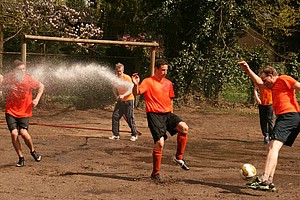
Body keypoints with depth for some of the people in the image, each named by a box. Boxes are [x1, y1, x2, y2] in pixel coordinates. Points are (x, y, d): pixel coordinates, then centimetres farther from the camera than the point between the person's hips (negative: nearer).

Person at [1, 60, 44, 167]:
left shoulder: (28, 79, -9)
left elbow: (41, 86, 8)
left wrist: (37, 99, -3)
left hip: (24, 112, -1)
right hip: (10, 111, 1)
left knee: (23, 132, -18)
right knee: (14, 133, -15)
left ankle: (33, 151, 11)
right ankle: (21, 158, 2)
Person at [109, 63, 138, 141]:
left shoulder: (127, 78, -13)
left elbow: (130, 91, -14)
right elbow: (114, 89, 9)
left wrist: (123, 95, -29)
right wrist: (116, 96, -9)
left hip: (128, 100, -5)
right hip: (120, 101, 5)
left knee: (129, 118, -6)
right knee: (115, 116, -2)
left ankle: (134, 135, 3)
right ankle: (116, 134, 7)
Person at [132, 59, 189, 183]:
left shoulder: (168, 83, 15)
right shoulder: (148, 82, -3)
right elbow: (136, 93, -15)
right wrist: (135, 85, -34)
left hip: (167, 114, 5)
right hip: (154, 115, -5)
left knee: (184, 127, -20)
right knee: (160, 143, -13)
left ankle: (178, 157, -4)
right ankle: (155, 173, 2)